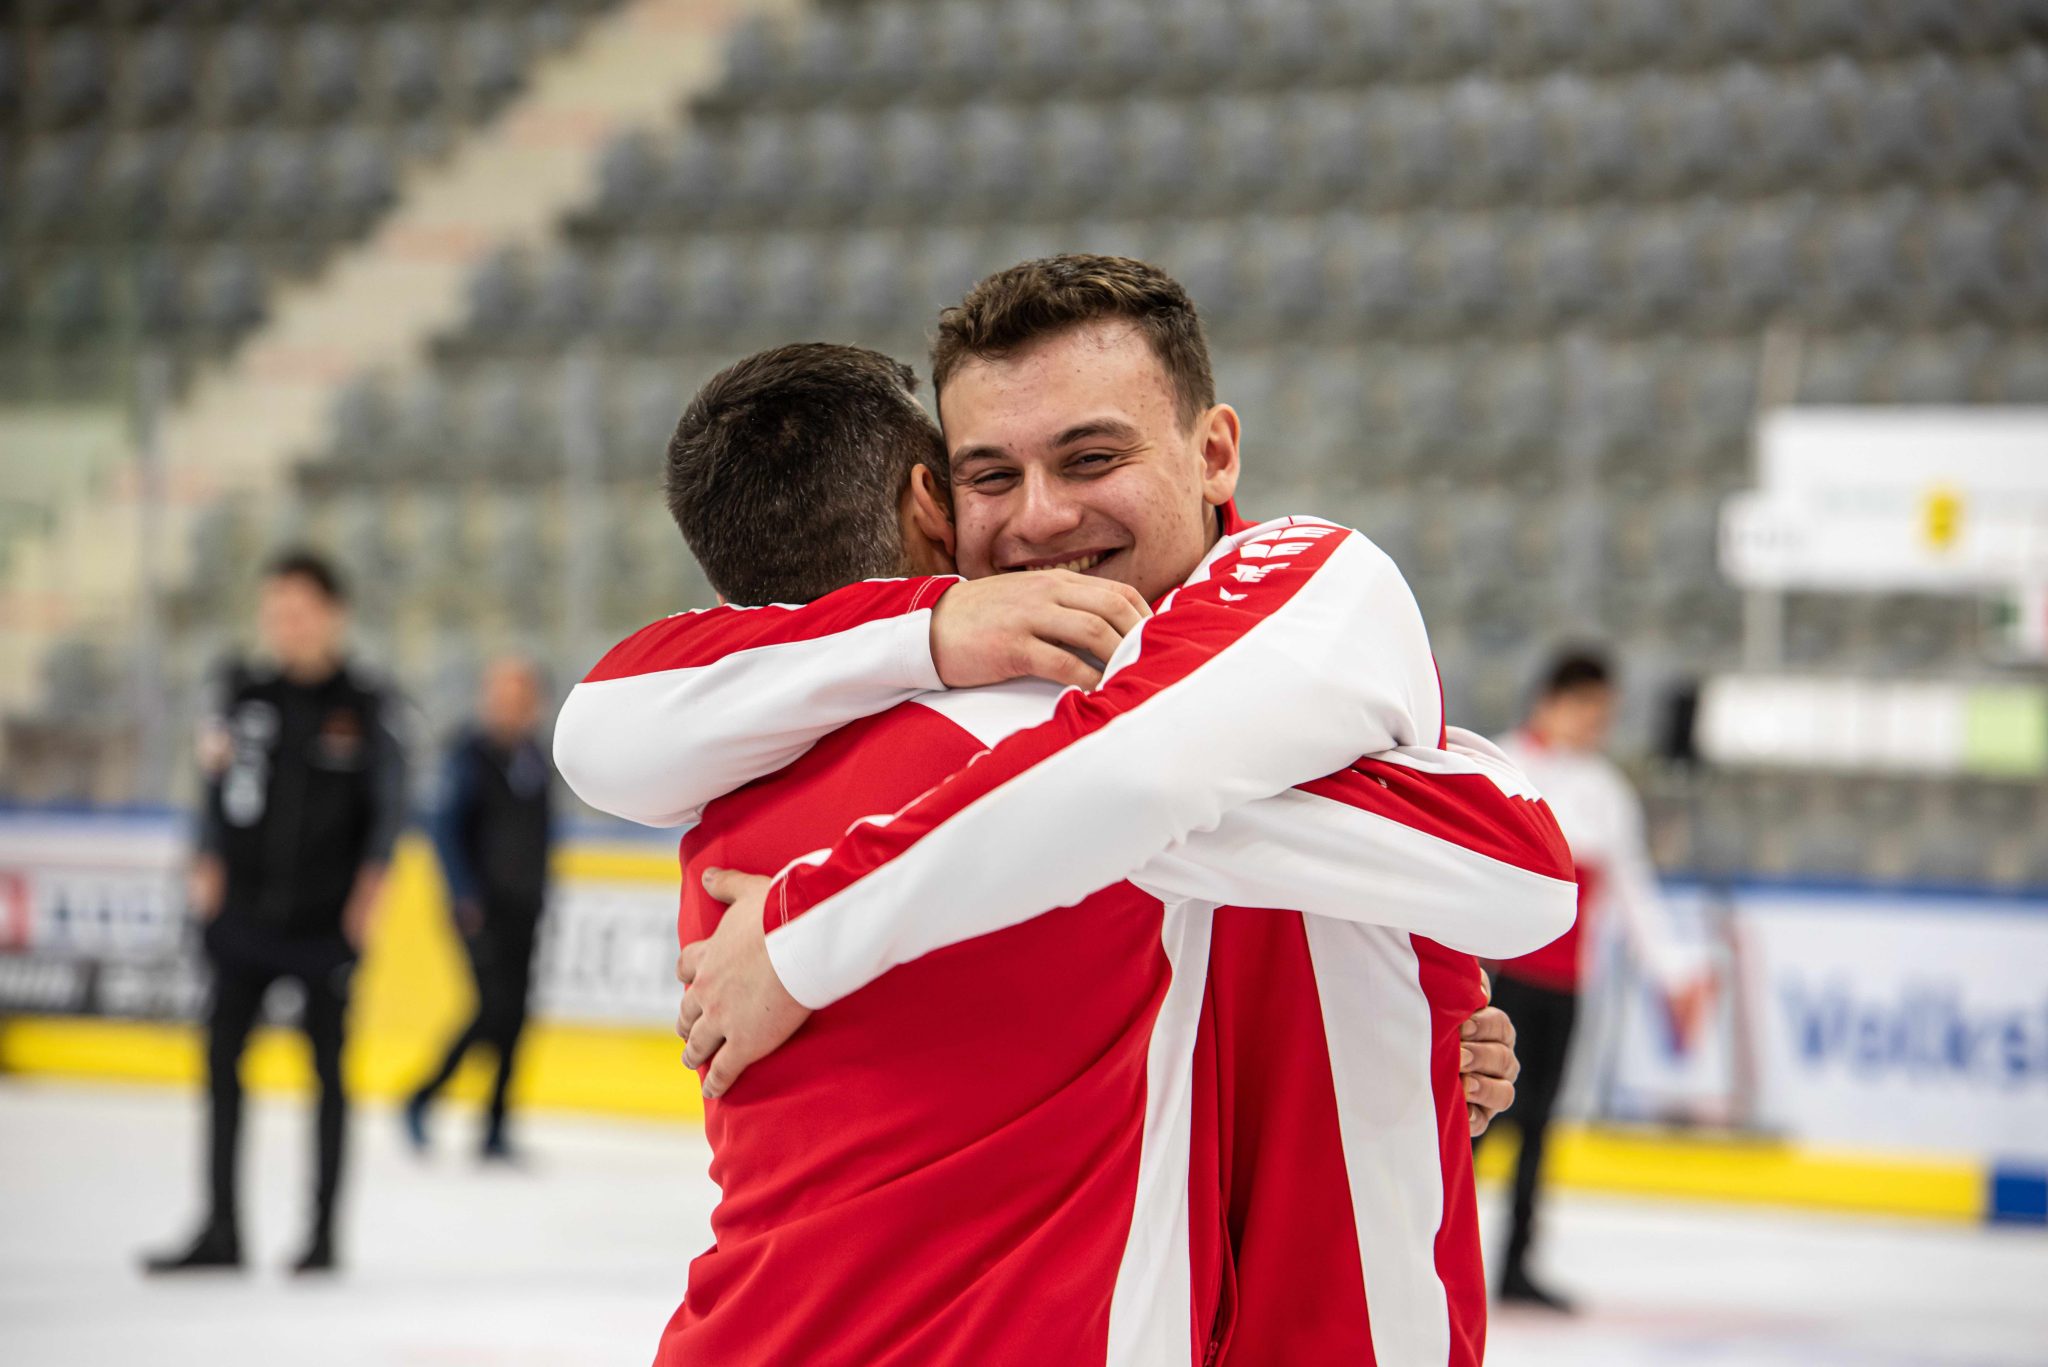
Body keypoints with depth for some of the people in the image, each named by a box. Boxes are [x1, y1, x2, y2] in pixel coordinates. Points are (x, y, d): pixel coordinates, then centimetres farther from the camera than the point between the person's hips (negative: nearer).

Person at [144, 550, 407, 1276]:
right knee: (222, 1052, 0)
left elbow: (388, 801, -3)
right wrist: (209, 863, 4)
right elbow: (218, 779, 11)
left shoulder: (366, 704, -4)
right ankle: (221, 1229, 6)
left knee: (327, 1063, 4)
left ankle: (324, 1230, 13)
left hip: (326, 916, -3)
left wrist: (369, 885, -10)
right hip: (246, 908, 3)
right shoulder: (246, 691, 4)